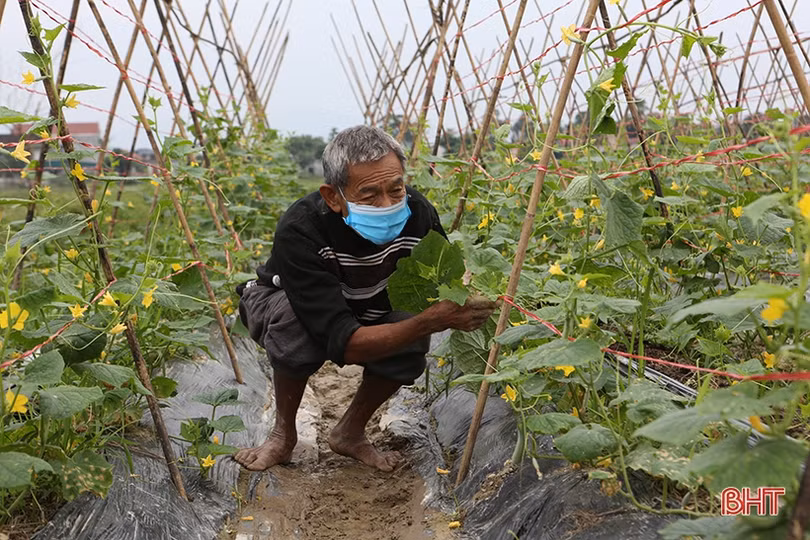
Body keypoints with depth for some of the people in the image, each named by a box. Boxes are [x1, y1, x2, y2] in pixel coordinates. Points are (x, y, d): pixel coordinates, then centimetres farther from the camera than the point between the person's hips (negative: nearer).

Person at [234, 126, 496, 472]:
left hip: (366, 309, 4)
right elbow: (345, 344, -43)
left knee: (413, 342, -26)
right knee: (296, 324, -37)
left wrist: (463, 308, -36)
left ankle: (350, 432, 0)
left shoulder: (417, 213, -27)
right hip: (283, 301, -3)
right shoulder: (299, 231, -40)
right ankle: (284, 435, -9)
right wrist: (432, 320, -54)